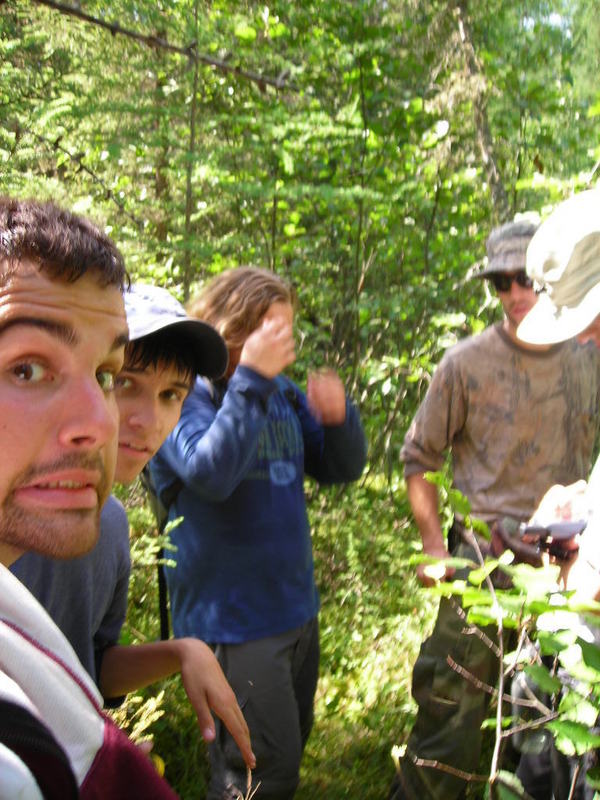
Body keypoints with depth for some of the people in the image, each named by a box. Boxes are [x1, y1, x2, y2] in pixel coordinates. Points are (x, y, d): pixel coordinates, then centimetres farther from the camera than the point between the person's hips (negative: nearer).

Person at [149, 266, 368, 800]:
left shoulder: (282, 392, 7)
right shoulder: (186, 393, -13)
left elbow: (343, 468, 10)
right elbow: (210, 474, -30)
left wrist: (337, 415, -10)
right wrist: (251, 378, -29)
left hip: (296, 608, 8)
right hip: (232, 616, -7)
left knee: (289, 751, 20)